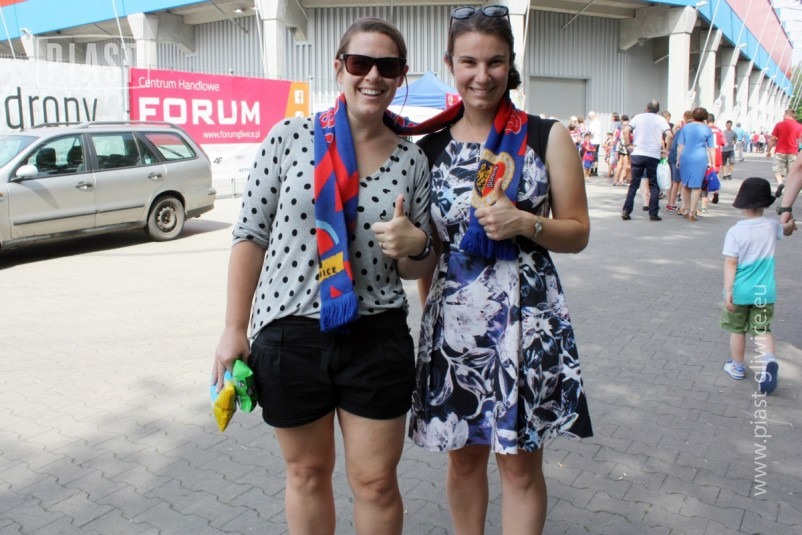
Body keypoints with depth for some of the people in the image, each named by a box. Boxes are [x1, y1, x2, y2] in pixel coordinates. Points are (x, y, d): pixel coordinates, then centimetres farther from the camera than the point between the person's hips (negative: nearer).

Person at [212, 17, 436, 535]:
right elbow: (250, 234, -1)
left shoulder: (412, 159, 1)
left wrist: (415, 246, -15)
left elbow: (417, 269, 8)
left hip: (377, 340, 1)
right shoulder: (290, 136, -4)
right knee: (307, 472, 18)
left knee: (376, 482, 11)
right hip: (289, 335, 0)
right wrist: (235, 328, -2)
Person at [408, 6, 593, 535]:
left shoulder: (547, 137, 0)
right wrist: (430, 315, 8)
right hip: (453, 321, 2)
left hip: (528, 320, -2)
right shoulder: (431, 148, 5)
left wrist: (525, 223, -16)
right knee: (464, 454, 15)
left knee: (521, 465, 7)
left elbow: (578, 233, 2)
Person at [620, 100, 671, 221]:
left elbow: (625, 131, -4)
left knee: (634, 184, 7)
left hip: (637, 154, 1)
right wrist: (667, 150, 1)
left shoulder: (638, 117, 7)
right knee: (654, 186, 7)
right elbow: (669, 135, -10)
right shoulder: (661, 119, 4)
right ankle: (653, 214, 4)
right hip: (654, 156, -1)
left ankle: (626, 211, 1)